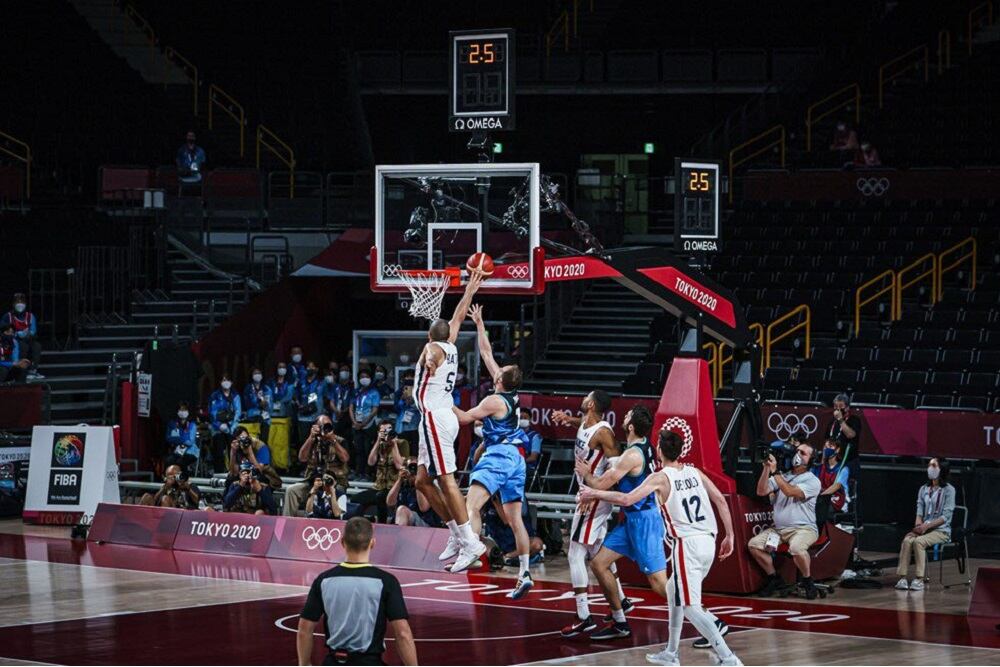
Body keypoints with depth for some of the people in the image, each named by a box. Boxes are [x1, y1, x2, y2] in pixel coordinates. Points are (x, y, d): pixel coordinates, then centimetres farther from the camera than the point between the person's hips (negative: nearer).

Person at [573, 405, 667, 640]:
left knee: (658, 581, -12)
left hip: (643, 520, -10)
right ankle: (619, 624, 18)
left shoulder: (632, 455, -21)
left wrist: (585, 473, 4)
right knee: (598, 563, 12)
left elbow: (600, 486, -16)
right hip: (632, 518, 10)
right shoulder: (645, 447, 8)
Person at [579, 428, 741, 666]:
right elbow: (720, 499, 7)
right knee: (673, 593, 25)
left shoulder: (660, 478, -5)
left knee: (690, 607, -5)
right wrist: (729, 536, 12)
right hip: (708, 541, 7)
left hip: (687, 545, -7)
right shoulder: (695, 472, 12)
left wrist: (594, 494, 0)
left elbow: (626, 499, -13)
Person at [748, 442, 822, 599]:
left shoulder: (812, 481, -4)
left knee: (796, 547, -37)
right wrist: (767, 468, -8)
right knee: (754, 544, -14)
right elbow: (761, 491, 2)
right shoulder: (783, 476, 13)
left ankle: (807, 581, -11)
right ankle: (774, 578, 5)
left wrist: (774, 472, -19)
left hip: (803, 528, -6)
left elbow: (790, 492, -19)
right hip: (778, 528, 6)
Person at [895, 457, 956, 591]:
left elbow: (946, 516, -10)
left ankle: (919, 579, -32)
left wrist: (926, 526, -20)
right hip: (924, 529, 5)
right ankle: (903, 578, -31)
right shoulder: (924, 490, 16)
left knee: (919, 541, -32)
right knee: (907, 540, -26)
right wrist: (918, 526, -11)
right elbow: (919, 512, 10)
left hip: (941, 530, -5)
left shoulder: (948, 490, -2)